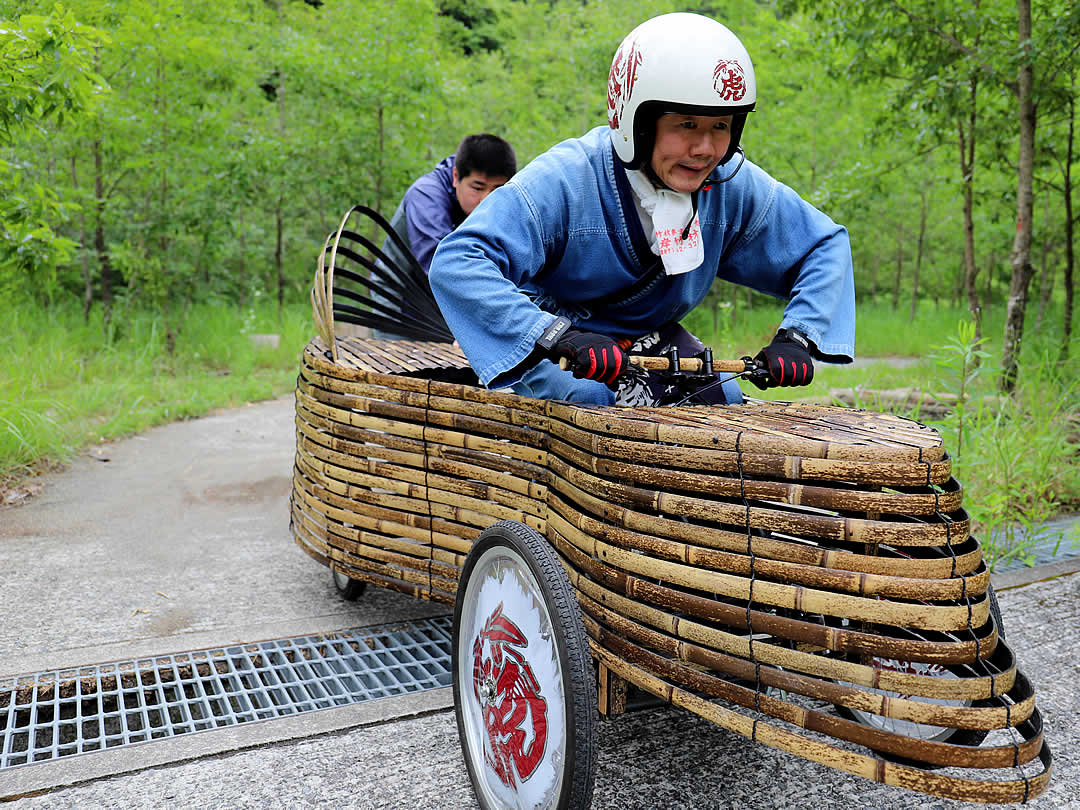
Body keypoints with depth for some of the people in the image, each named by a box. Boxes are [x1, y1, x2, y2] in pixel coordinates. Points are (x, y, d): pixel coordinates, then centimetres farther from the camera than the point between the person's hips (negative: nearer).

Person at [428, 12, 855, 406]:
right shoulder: (564, 181, -30)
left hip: (652, 338, 5)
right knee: (592, 400, -32)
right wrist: (559, 337, -51)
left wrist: (796, 335, -17)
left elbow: (826, 243, 0)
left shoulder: (733, 186, -14)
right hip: (552, 350, -4)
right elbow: (456, 263, -39)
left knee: (722, 397, -14)